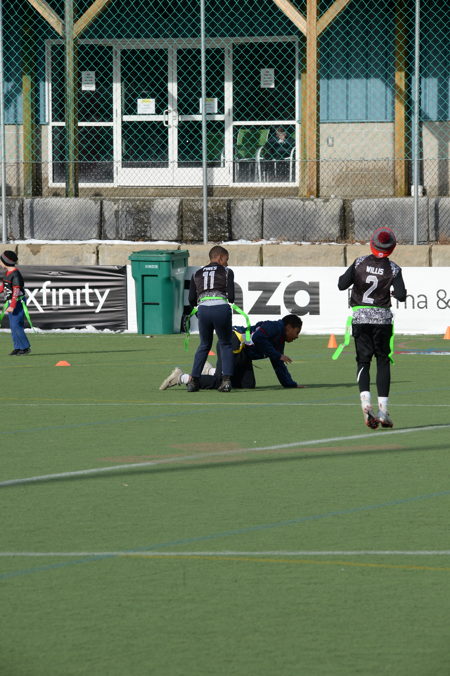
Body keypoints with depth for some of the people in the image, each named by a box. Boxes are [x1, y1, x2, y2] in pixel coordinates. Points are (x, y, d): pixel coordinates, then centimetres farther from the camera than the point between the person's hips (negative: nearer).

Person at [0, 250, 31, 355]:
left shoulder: (15, 274, -19)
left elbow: (16, 291, -24)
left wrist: (12, 306, -30)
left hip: (17, 302, -10)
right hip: (10, 303, 10)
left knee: (16, 326, -12)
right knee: (13, 327, 10)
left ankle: (25, 348, -5)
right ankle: (18, 348, 16)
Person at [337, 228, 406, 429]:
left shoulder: (360, 262, -4)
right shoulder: (393, 269, -7)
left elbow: (342, 285, -7)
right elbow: (401, 296, -14)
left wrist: (345, 276, 14)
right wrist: (395, 291, 8)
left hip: (360, 318, 1)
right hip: (382, 318, -1)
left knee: (363, 360, 5)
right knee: (383, 361, 9)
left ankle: (365, 402, -20)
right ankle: (383, 410, 1)